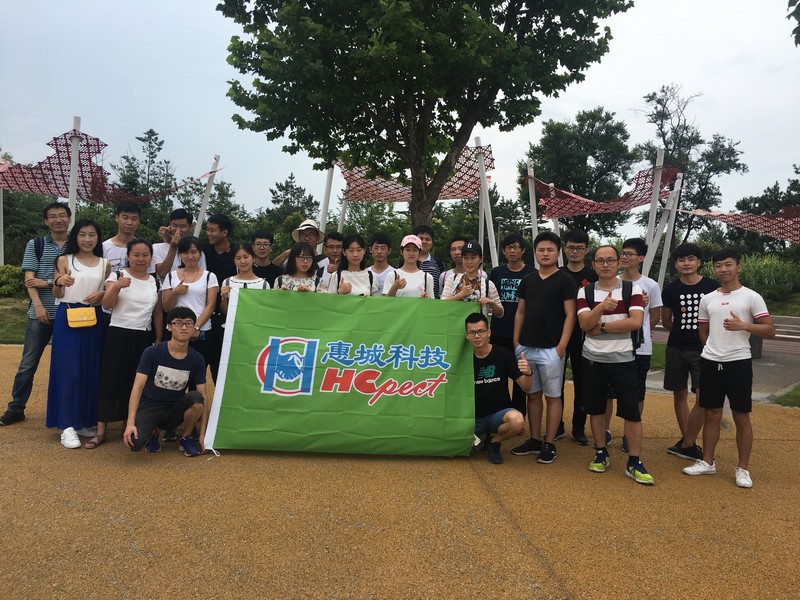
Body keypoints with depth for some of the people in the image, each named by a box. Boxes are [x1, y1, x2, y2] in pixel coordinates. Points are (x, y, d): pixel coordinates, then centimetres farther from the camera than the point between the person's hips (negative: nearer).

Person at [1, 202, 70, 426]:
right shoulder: (35, 244, 5)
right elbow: (29, 279, -1)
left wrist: (47, 283, -12)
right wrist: (38, 306, -14)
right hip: (40, 313, 0)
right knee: (28, 363, 5)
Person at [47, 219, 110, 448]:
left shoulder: (104, 264, 8)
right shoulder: (64, 260, 1)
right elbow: (58, 295, 1)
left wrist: (101, 295, -9)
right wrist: (59, 283, -20)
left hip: (94, 320, 3)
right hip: (67, 318, -3)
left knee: (91, 370, 7)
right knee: (69, 370, -5)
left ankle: (87, 420, 19)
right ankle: (68, 425, -1)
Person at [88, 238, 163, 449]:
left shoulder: (155, 281, 8)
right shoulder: (117, 276, -2)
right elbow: (106, 304, -13)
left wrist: (158, 340, 9)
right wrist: (117, 286, -30)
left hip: (144, 337, 3)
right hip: (118, 335, -3)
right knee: (111, 381, -1)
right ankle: (101, 431, 6)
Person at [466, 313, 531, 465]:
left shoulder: (503, 354, -8)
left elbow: (525, 387, -10)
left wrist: (527, 373, -31)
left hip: (499, 412, -2)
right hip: (473, 416, 2)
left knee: (517, 420, -35)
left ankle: (493, 441, -1)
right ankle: (479, 438, 13)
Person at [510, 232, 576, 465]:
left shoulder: (565, 281, -4)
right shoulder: (527, 280, 10)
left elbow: (570, 315, -7)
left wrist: (562, 346, -14)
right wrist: (516, 343, 7)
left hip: (551, 349, -5)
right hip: (526, 348, 5)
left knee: (552, 396, 3)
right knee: (533, 395, 12)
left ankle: (549, 445, 11)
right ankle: (534, 440, 22)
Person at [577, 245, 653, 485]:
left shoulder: (632, 289, -2)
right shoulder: (586, 291, 3)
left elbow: (635, 322, -15)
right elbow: (584, 324, -10)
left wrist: (602, 327, -13)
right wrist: (601, 307, -27)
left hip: (623, 359, -2)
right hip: (593, 359, 2)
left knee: (631, 411, -1)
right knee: (596, 408, 10)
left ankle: (634, 463, 9)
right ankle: (601, 454, 26)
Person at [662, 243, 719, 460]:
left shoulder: (713, 287, -3)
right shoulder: (671, 289, 2)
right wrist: (682, 331, 5)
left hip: (703, 350, -2)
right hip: (676, 349, 2)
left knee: (703, 398, -8)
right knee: (680, 394, 9)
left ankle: (686, 444, 4)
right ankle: (687, 440, 23)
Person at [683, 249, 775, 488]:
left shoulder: (751, 297, -2)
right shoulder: (707, 299, 9)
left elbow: (770, 330, -6)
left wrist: (743, 325, -20)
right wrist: (714, 351, 10)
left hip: (739, 363, -4)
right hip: (710, 363, 4)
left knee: (742, 417, 4)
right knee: (712, 414, 11)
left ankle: (743, 468, 16)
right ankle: (707, 462, 22)